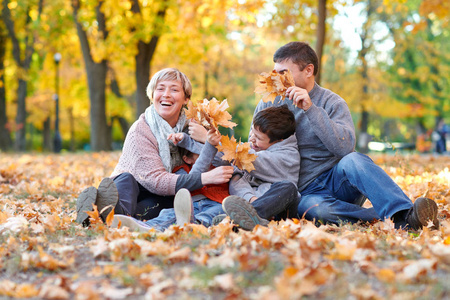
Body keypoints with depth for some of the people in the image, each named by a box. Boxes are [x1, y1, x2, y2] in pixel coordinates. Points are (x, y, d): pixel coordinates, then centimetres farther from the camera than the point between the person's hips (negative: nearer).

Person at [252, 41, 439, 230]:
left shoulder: (332, 103, 0)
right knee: (314, 208, -37)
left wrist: (311, 109, -23)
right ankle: (385, 218, -34)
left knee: (352, 160, -35)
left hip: (337, 180, 0)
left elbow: (346, 147, -17)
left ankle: (406, 216, -44)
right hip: (305, 193, 1)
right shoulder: (268, 105, 8)